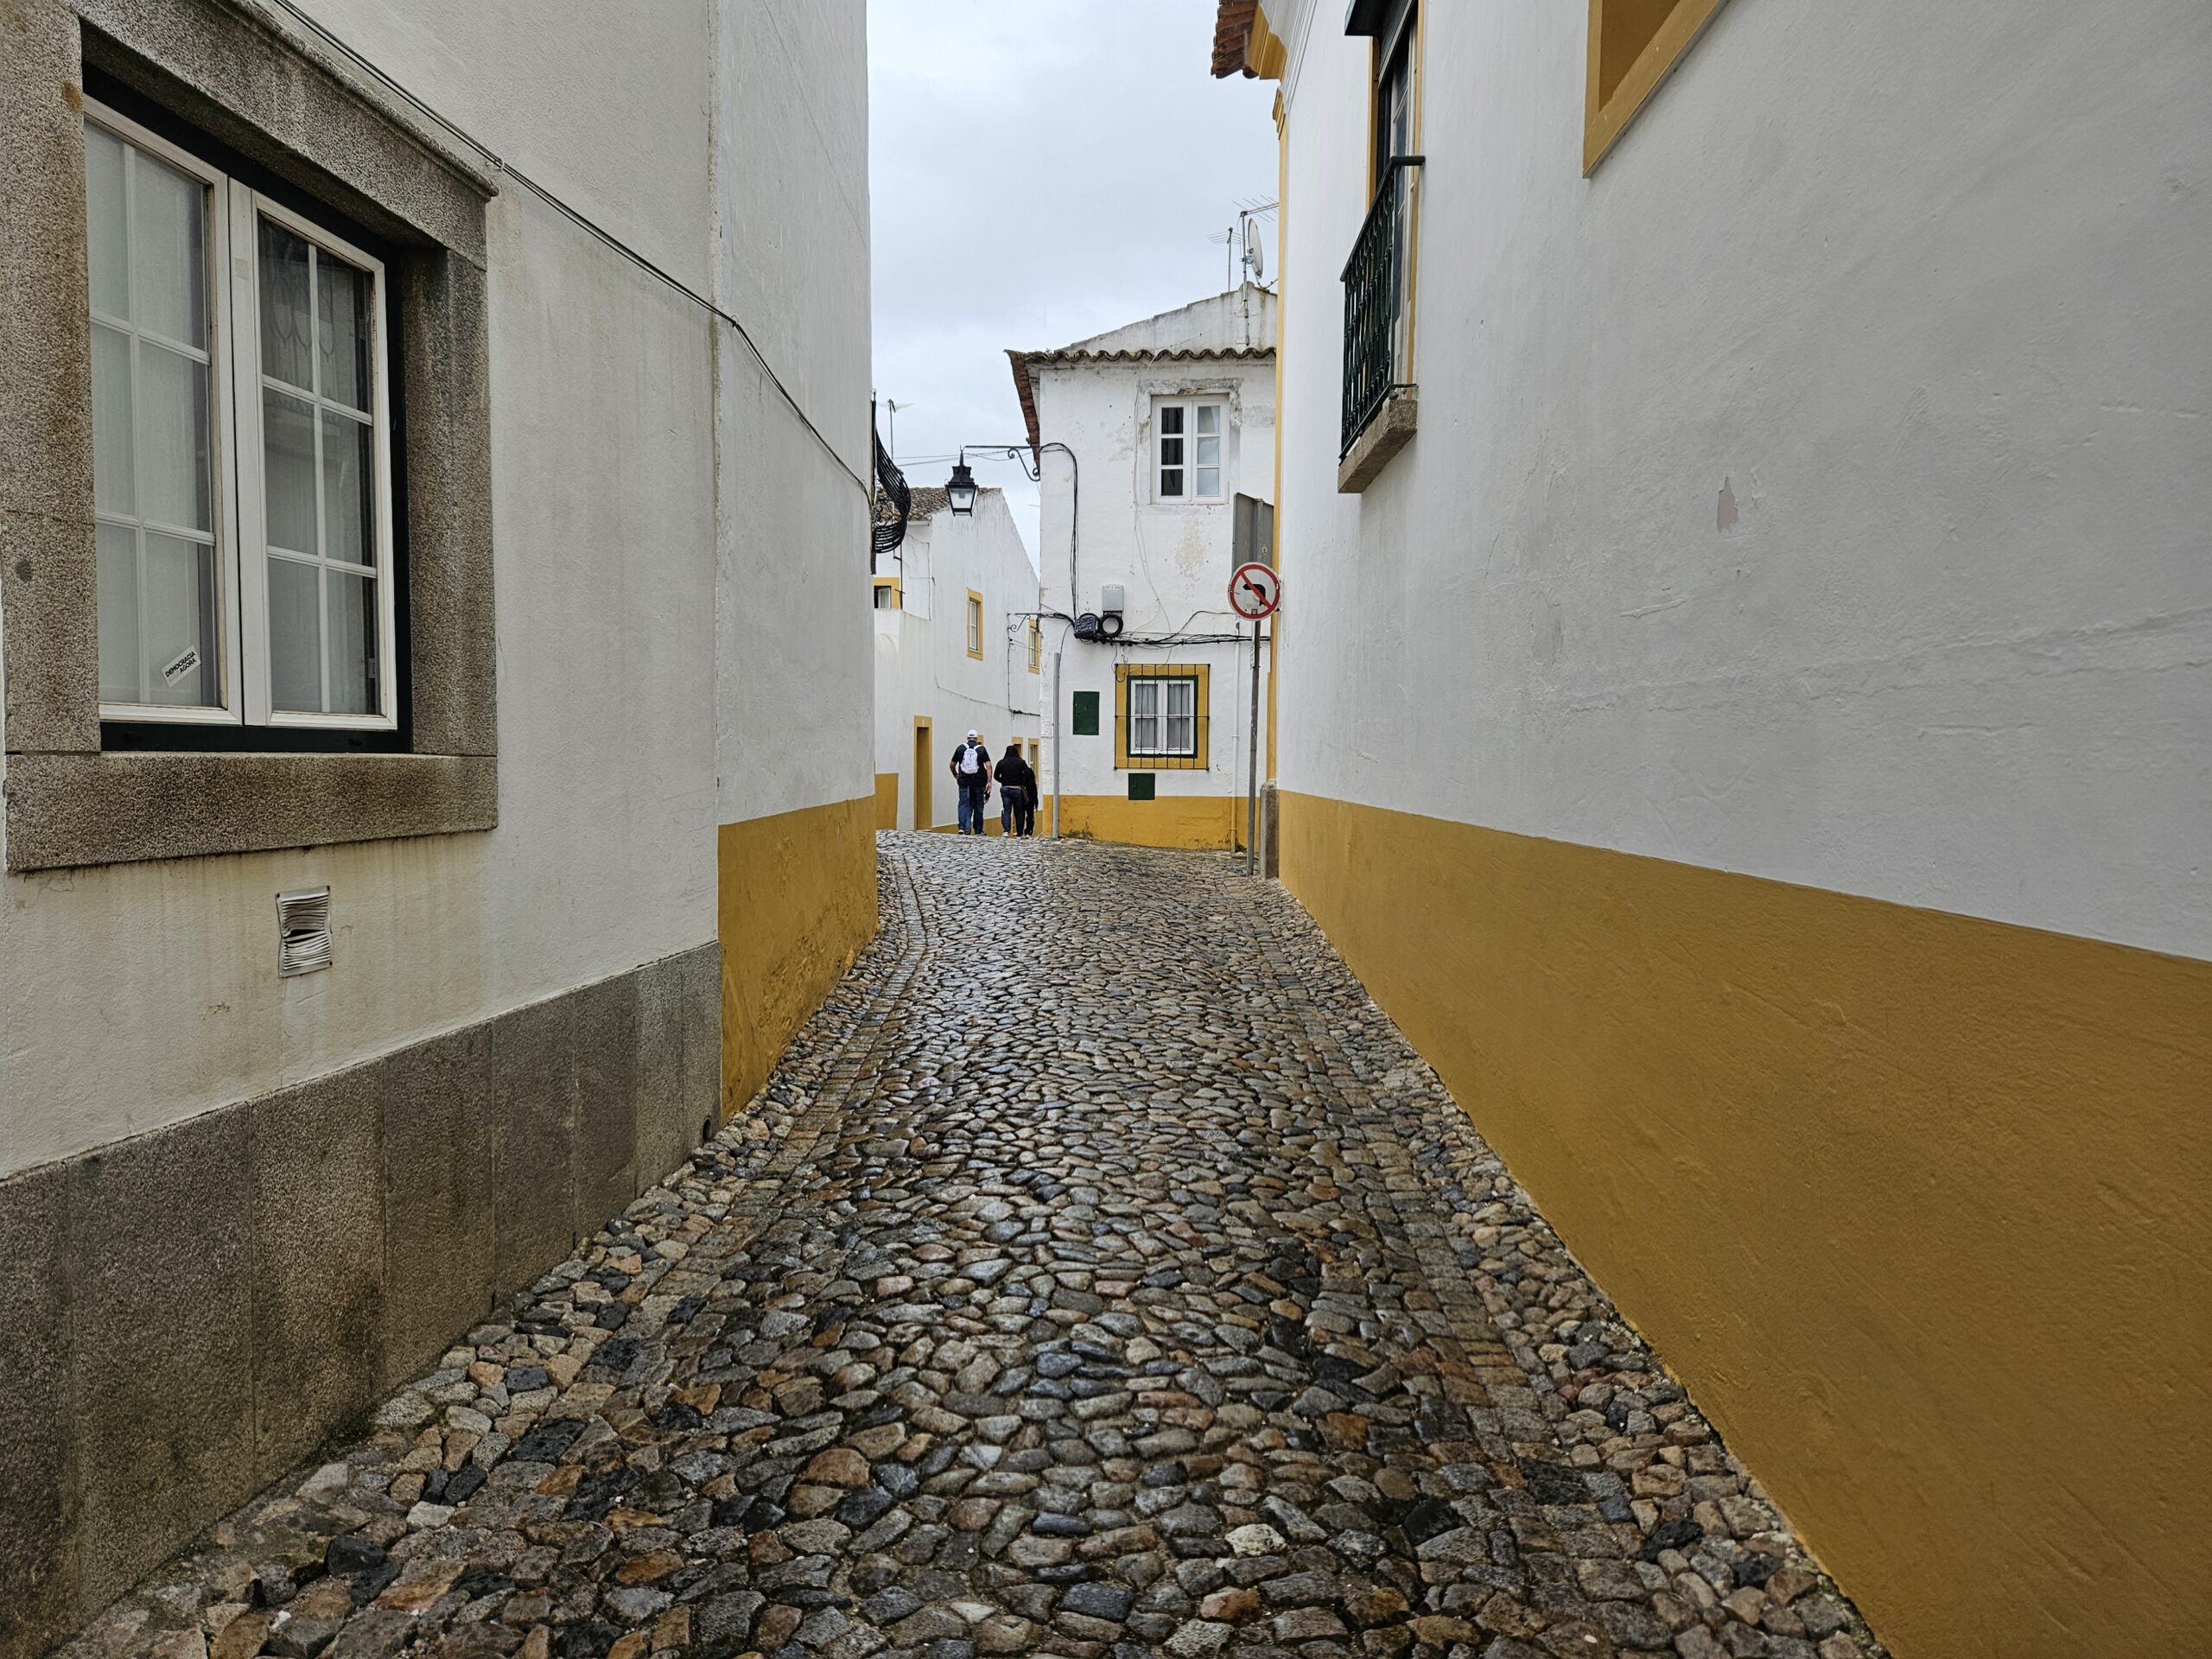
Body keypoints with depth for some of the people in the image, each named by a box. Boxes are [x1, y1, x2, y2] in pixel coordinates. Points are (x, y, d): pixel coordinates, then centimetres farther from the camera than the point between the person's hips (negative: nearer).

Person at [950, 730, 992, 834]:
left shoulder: (960, 748, 4)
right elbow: (988, 766, -9)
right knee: (978, 806, 10)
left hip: (964, 781, 0)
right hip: (978, 782, 0)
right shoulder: (982, 749, 1)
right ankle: (978, 831, 16)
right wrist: (989, 782, -10)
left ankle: (963, 827, -15)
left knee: (964, 805, 3)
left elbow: (952, 765, 9)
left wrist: (955, 775, 28)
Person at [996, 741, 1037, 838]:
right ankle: (1019, 834, 11)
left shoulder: (1002, 762, 4)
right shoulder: (1021, 762, -1)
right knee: (1018, 812, 8)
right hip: (1017, 789, -1)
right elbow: (1027, 773, -10)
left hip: (1005, 789, 1)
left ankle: (1006, 830, -18)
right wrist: (1022, 783, 2)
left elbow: (996, 775, 4)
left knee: (1006, 810, 1)